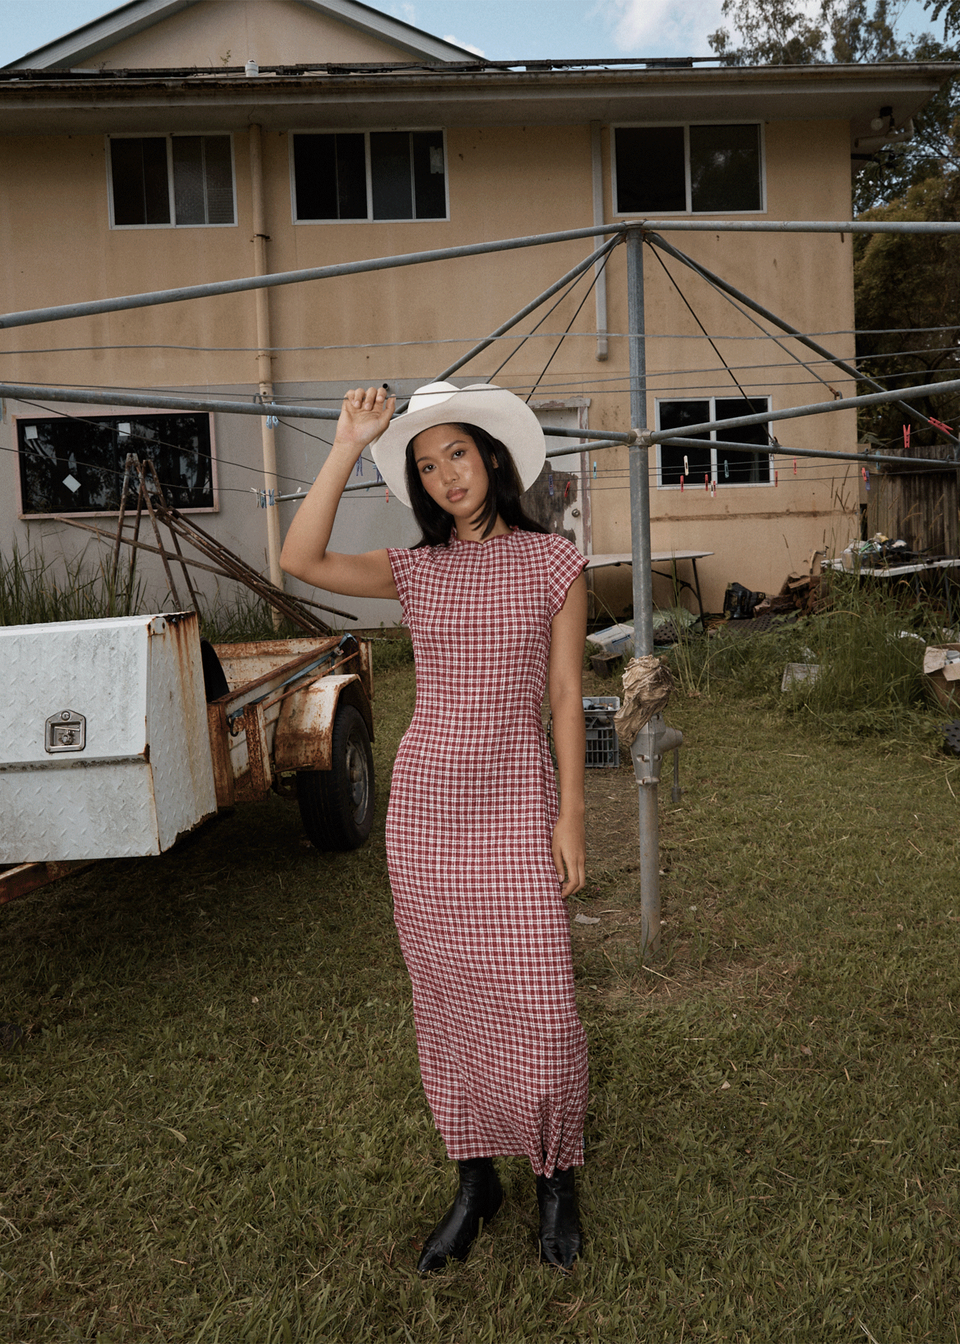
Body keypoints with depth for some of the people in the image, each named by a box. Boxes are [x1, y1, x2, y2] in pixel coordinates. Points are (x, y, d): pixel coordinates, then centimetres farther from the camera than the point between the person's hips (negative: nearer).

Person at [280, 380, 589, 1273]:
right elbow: (301, 560, -11)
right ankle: (474, 1181, 31)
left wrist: (571, 814, -5)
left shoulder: (552, 562, 0)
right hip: (425, 798, 3)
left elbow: (566, 697, -1)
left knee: (538, 1003, -2)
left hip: (515, 800, -2)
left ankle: (556, 1177, 26)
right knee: (445, 998, 11)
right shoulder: (416, 571, 5)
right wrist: (349, 447, -12)